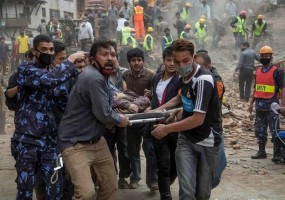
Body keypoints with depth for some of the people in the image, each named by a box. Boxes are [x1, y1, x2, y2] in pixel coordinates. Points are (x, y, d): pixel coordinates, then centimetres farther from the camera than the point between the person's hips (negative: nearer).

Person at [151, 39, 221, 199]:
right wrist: (181, 111, 4)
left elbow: (198, 119, -27)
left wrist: (167, 129, -20)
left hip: (207, 141, -5)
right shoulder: (185, 76, 3)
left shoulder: (204, 79, -22)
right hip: (186, 139, 5)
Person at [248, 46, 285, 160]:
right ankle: (261, 152, 22)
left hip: (272, 105, -6)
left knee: (274, 131, -2)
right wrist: (251, 103, 18)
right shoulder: (258, 71, 12)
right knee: (260, 131, 12)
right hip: (260, 105, 7)